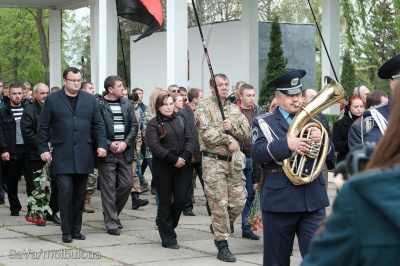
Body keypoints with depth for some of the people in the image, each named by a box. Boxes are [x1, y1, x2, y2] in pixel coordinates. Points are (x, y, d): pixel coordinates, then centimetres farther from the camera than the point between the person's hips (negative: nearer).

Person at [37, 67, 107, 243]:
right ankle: (66, 231, -2)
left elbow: (98, 125, 11)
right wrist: (43, 149, -5)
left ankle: (76, 230, 15)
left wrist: (101, 145, -1)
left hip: (83, 155, 3)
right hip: (62, 155, -3)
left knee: (80, 194, 6)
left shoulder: (90, 99, 11)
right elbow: (43, 127, 3)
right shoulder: (52, 99, 3)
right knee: (65, 191, -10)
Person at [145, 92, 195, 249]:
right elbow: (154, 146, -13)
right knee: (165, 202, 1)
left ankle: (168, 225, 25)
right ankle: (168, 238, 8)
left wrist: (184, 157, -12)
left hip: (182, 166, 4)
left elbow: (190, 140, 5)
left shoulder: (181, 121, 12)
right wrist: (174, 160, -19)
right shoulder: (153, 124, -2)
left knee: (181, 199, -2)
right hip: (162, 167, -4)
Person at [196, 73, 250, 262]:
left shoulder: (234, 109, 14)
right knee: (219, 203, -5)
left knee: (239, 200, 3)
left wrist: (232, 127, -11)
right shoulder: (204, 108, -3)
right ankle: (222, 246, 2)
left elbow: (246, 132, 7)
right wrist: (228, 139, -13)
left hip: (234, 161, 5)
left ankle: (220, 225, 31)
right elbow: (206, 133, -15)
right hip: (213, 161, -5)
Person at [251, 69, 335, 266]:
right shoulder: (264, 123, 2)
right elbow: (257, 153, -13)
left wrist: (320, 139, -12)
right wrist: (286, 144, -27)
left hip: (313, 199, 3)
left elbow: (330, 153, 10)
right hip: (279, 200, -3)